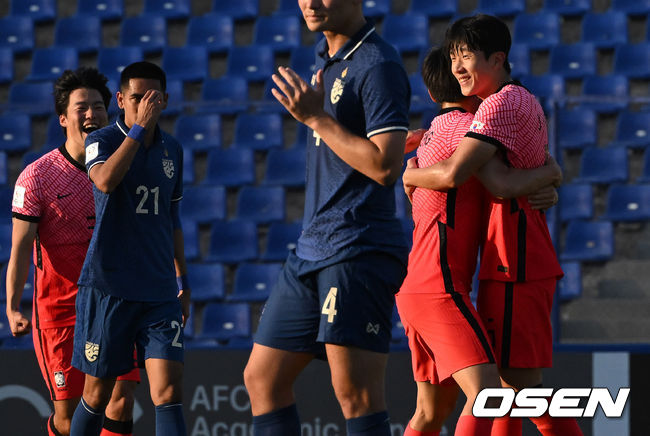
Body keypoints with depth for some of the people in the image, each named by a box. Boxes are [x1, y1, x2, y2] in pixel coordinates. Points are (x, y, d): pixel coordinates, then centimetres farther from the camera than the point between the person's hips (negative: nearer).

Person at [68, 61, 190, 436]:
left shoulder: (173, 150, 12)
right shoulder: (102, 141, -2)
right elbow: (105, 180, -26)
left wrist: (182, 281, 23)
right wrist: (139, 128, -22)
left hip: (160, 291, 3)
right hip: (107, 288, -3)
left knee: (169, 393, -10)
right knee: (97, 394, 5)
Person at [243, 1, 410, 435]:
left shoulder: (377, 65, -11)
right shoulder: (327, 59, 17)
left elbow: (384, 165, -20)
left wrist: (316, 118, -16)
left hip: (357, 250, -10)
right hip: (313, 250, 10)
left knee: (356, 393, -13)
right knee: (262, 378, 10)